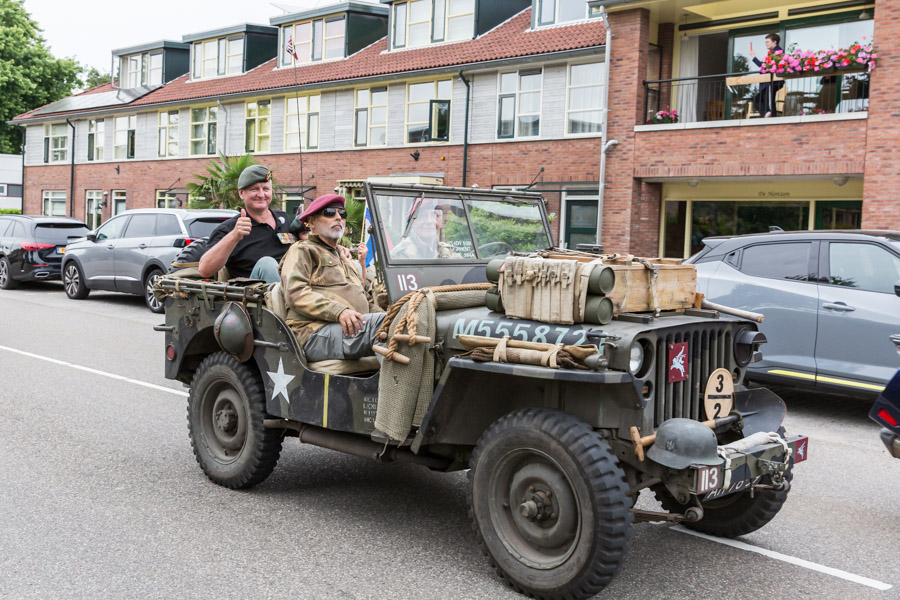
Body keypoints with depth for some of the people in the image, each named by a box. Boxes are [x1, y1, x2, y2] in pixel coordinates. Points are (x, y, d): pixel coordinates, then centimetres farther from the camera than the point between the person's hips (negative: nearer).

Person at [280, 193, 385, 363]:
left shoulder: (346, 258, 39)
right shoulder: (302, 251, 14)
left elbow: (367, 300, 36)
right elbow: (296, 294, -5)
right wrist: (338, 312, -20)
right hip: (316, 332, -7)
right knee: (386, 323, -33)